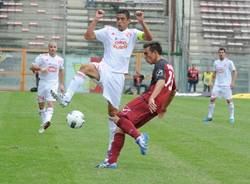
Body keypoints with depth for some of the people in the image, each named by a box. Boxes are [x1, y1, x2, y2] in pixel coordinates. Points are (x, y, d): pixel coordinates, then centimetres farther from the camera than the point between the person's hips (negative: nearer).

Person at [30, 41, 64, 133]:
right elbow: (32, 67, -9)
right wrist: (41, 69, -26)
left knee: (50, 103, -18)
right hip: (43, 83, 0)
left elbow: (61, 71, 23)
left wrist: (61, 84, 20)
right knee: (41, 105, 6)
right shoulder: (42, 57, -3)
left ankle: (47, 120, -34)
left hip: (54, 84, 1)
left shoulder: (60, 59, 8)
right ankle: (43, 123, 19)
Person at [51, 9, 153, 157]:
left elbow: (149, 38, -9)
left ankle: (112, 145, 14)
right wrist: (96, 19, -7)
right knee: (86, 67, -33)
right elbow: (88, 36, 0)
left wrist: (142, 22, -21)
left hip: (118, 75, 0)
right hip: (104, 68, 0)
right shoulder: (108, 31, 9)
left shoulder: (132, 33, 8)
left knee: (113, 110, 4)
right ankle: (66, 99, -41)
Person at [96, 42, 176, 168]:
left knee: (118, 118, -20)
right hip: (154, 108, 10)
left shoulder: (160, 65, -4)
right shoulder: (169, 67, 27)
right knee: (120, 128, 11)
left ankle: (139, 137, -37)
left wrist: (152, 98, -41)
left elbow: (161, 82, -25)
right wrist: (164, 108, 47)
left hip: (147, 101, -10)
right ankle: (112, 161, 9)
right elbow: (173, 91, 38)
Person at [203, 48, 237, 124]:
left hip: (226, 85, -4)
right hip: (217, 84, 4)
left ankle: (231, 117, 5)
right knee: (212, 98, -3)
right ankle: (209, 116, 5)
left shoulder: (229, 62, -4)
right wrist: (214, 81, 13)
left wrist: (233, 82, -12)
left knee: (229, 100, -5)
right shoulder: (216, 62, 10)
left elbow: (234, 72, -3)